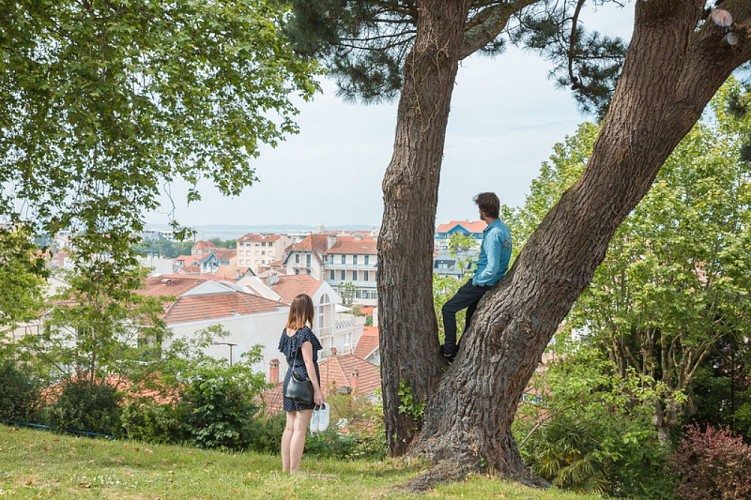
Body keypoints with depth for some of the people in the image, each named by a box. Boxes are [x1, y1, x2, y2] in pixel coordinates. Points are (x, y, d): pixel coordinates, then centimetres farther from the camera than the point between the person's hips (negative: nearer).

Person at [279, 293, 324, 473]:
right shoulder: (305, 332, -14)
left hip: (290, 378, 8)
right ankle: (294, 470, -7)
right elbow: (308, 362, -16)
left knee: (290, 427, 11)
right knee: (300, 429, -6)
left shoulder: (287, 330, 8)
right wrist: (317, 390, -15)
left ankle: (285, 469, 14)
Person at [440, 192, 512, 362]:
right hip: (492, 282, 9)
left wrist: (477, 280, -15)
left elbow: (492, 269, -31)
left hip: (483, 283, -9)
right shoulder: (503, 228, 2)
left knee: (448, 309, 1)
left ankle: (449, 349, 6)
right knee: (471, 315, 22)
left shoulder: (493, 235, -28)